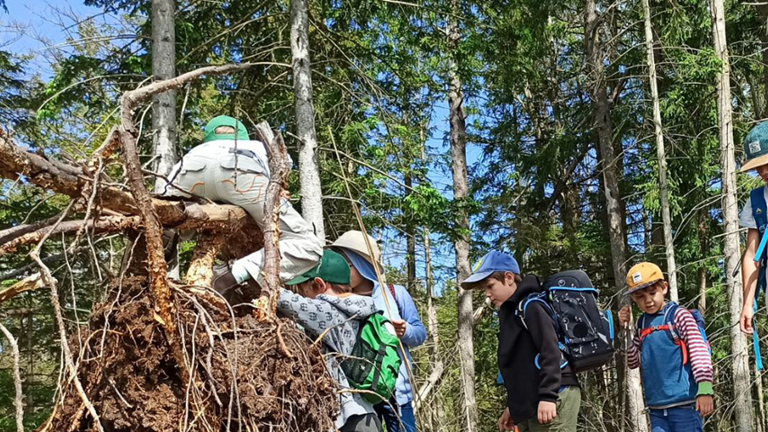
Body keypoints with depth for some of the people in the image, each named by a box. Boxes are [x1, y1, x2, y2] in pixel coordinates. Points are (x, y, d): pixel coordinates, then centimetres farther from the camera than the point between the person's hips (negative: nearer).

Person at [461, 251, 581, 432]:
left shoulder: (530, 306, -6)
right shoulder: (511, 312, 23)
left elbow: (550, 350, -17)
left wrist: (548, 396, -24)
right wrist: (513, 406, 27)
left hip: (553, 398, -10)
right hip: (531, 405, 10)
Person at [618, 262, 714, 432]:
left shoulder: (678, 315, -5)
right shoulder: (642, 324, 12)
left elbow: (699, 351, -12)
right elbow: (633, 362, 15)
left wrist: (705, 389, -23)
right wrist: (625, 329, 5)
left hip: (684, 403, -6)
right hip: (657, 408, 6)